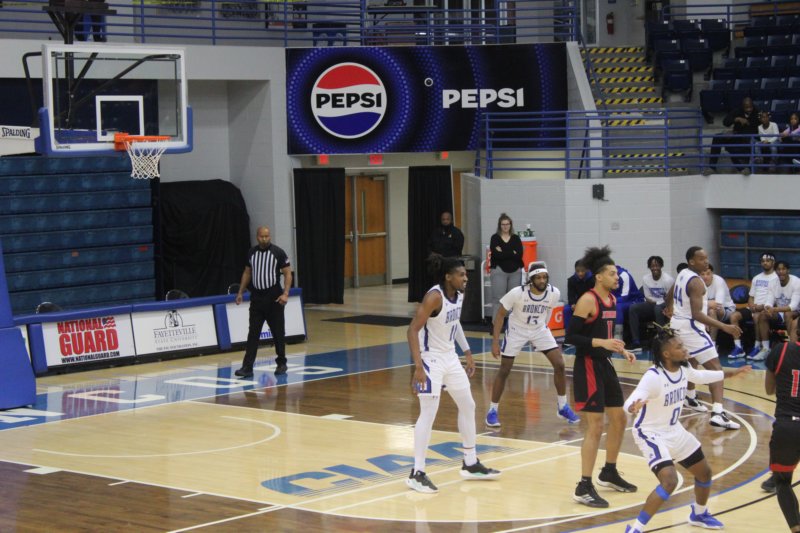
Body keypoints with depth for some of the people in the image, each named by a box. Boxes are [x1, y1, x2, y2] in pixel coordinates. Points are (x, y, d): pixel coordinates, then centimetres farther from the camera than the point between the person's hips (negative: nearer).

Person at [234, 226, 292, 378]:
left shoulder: (278, 253, -6)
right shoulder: (252, 252, 6)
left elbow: (288, 273, -6)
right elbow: (247, 273, 17)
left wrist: (285, 293, -17)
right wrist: (240, 292, 12)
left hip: (274, 299, -3)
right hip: (256, 298, 3)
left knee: (278, 333, 6)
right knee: (253, 334, -2)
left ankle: (281, 364, 21)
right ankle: (247, 367, -4)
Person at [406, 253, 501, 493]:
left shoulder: (459, 295, 2)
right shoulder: (434, 297, -23)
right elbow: (413, 330, -24)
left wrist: (467, 353, 18)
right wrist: (418, 367, -29)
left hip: (450, 358, 9)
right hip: (431, 359, -9)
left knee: (468, 406, 14)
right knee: (428, 413, -11)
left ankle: (471, 464, 27)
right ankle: (417, 473, -4)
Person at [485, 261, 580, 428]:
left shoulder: (554, 293, -19)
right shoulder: (517, 293, -28)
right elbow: (500, 314, -16)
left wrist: (543, 326, 15)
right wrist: (495, 341, -20)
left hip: (540, 330, 3)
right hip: (517, 331, -3)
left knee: (559, 364, -6)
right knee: (504, 370, -3)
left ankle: (563, 408, 9)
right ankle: (492, 411, 11)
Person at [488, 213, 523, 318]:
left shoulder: (516, 238, 8)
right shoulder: (495, 238, 2)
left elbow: (519, 255, -5)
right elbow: (496, 255, -12)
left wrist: (503, 253, -9)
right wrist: (512, 253, -8)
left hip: (515, 271, 3)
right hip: (499, 271, -3)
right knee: (498, 298, -6)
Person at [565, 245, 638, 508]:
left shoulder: (612, 300, 10)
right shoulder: (587, 301, -16)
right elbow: (571, 336, -20)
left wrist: (622, 350, 8)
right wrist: (602, 343, -28)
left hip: (604, 365, 9)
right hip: (588, 367, -9)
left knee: (619, 419, 16)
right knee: (595, 426, -10)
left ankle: (609, 473, 33)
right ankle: (584, 488, -5)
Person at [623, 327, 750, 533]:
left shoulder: (684, 369, -7)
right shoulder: (653, 377, -30)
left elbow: (700, 376, 17)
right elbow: (629, 403, -41)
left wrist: (730, 373, 28)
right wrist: (634, 407, -66)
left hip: (674, 431, 9)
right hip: (651, 434, -8)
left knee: (704, 471, 19)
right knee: (670, 481, -27)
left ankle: (699, 514, 48)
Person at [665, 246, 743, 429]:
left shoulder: (682, 274, 8)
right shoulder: (696, 282, -20)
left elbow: (669, 296, 26)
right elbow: (697, 314, -27)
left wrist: (670, 308, 46)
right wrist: (724, 326, -32)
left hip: (676, 323, 10)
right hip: (690, 327, -10)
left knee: (689, 361, 33)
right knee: (715, 368, -12)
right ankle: (717, 413, -26)